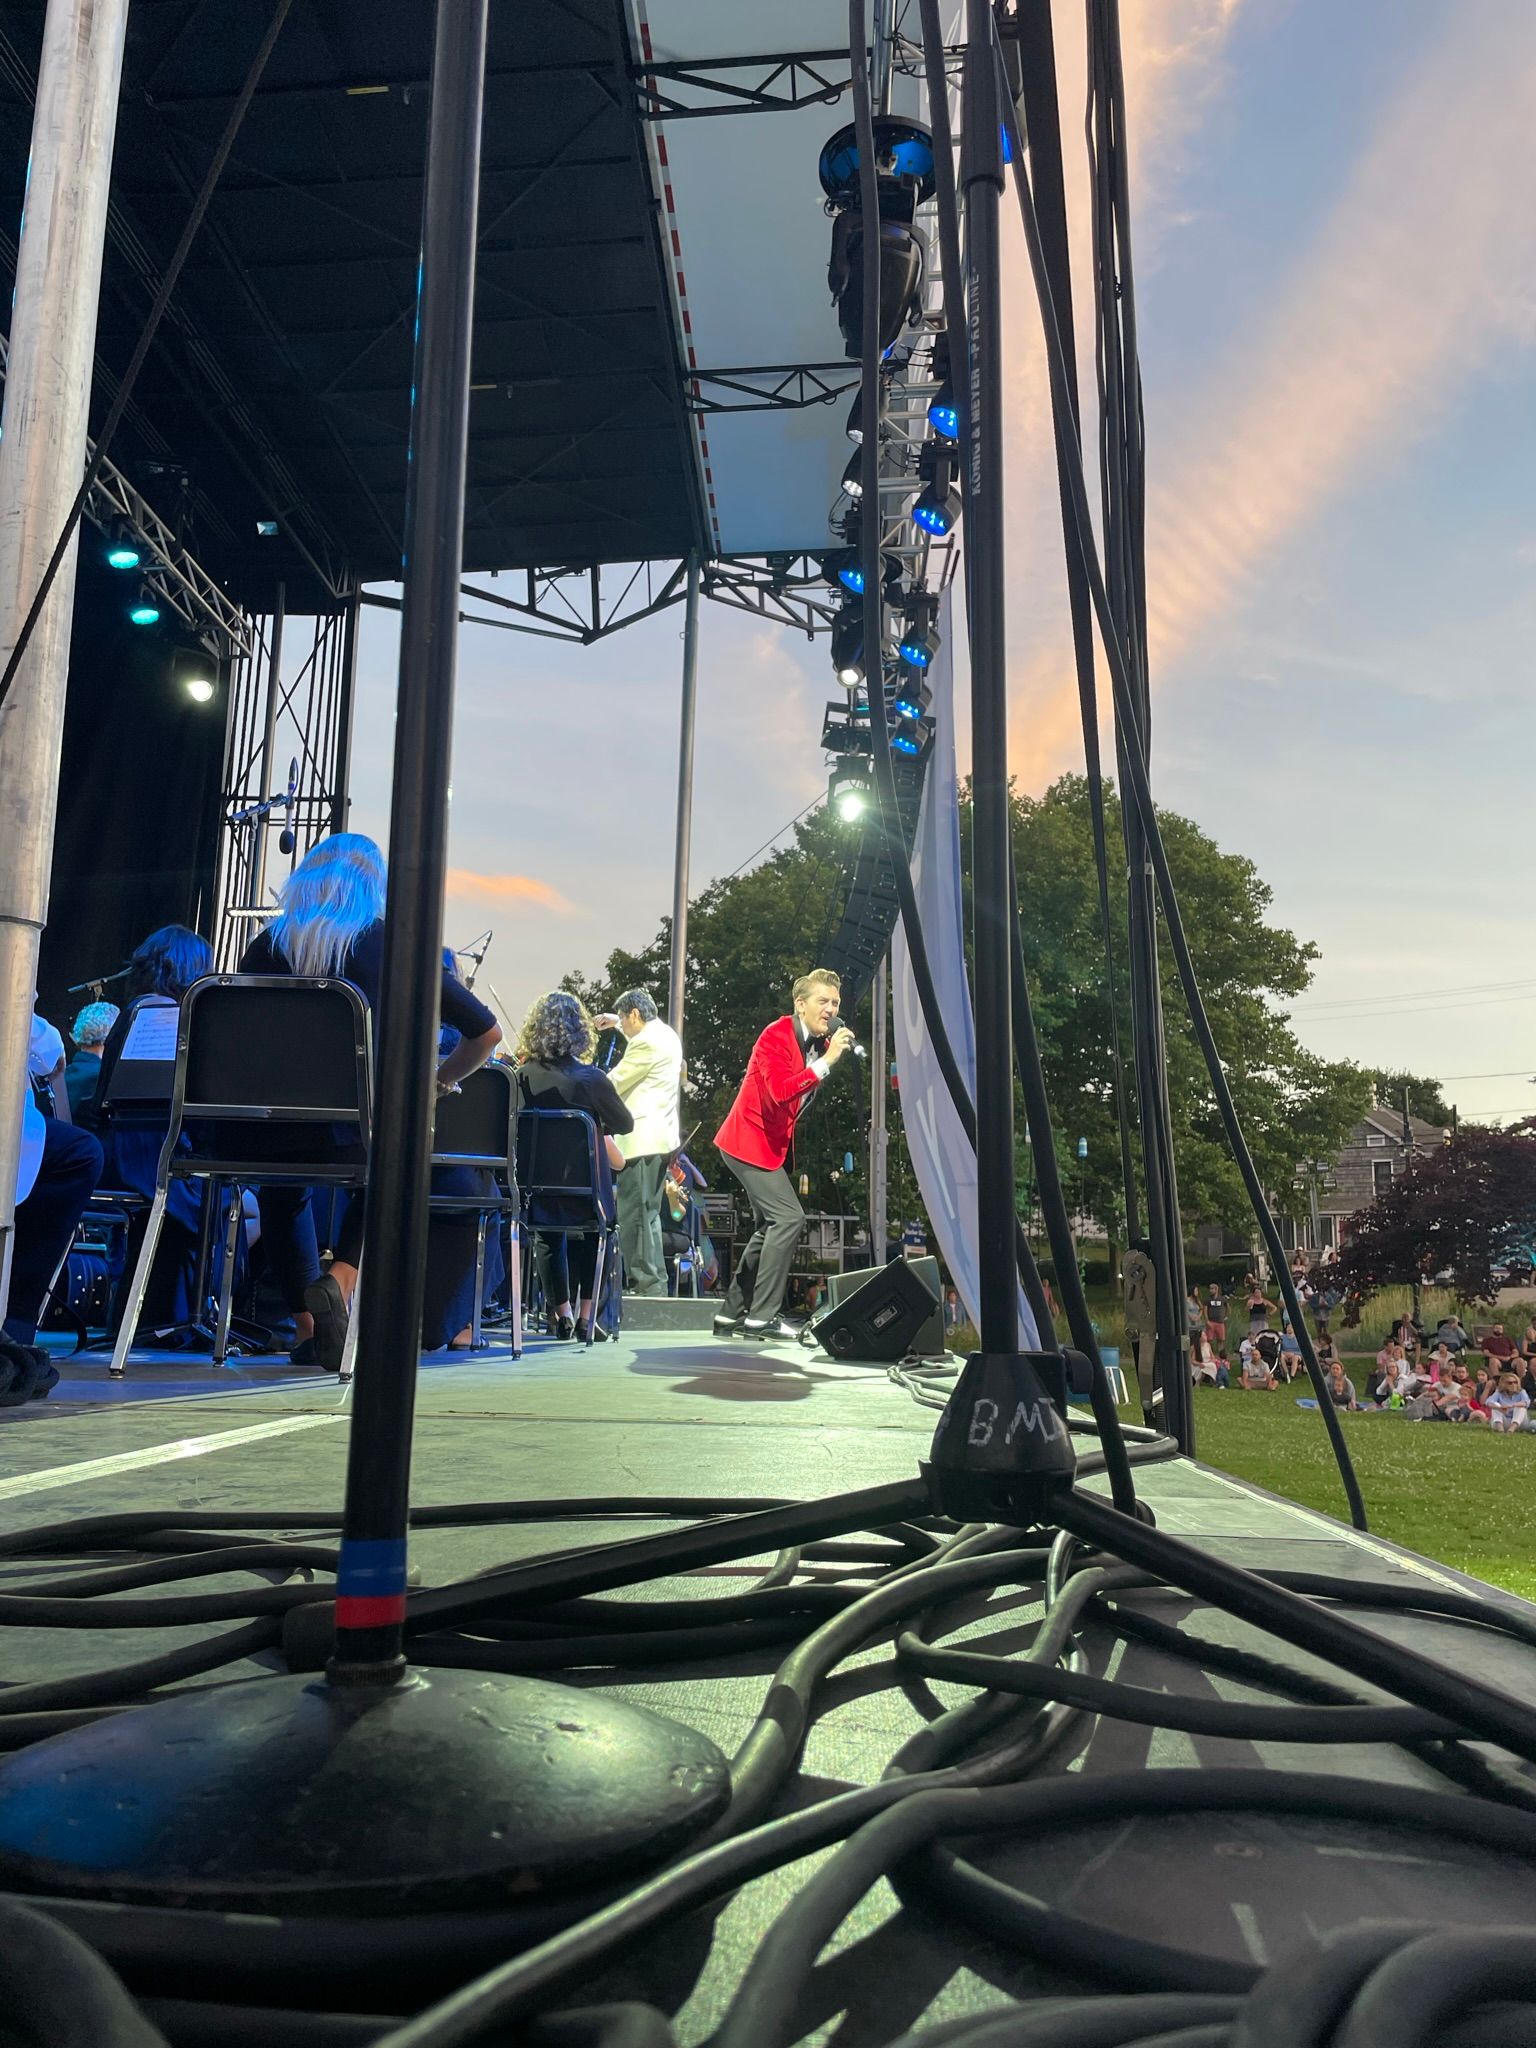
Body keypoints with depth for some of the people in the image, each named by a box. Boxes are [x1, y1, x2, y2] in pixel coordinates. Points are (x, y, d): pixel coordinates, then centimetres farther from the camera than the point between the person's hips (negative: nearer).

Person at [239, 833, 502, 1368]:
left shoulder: (267, 945, 9)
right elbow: (486, 1032, 4)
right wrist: (438, 1083, 18)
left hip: (268, 1130, 2)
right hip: (353, 1132, -2)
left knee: (283, 1188, 38)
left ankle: (304, 1322, 32)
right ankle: (341, 1278, 7)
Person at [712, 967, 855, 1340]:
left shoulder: (820, 1043, 8)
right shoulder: (776, 1036, -18)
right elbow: (780, 1092, -32)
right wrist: (826, 1061, -32)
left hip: (772, 1144, 10)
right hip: (750, 1141, -10)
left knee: (769, 1227, 13)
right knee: (788, 1216, -17)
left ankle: (732, 1316, 21)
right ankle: (762, 1316, -13)